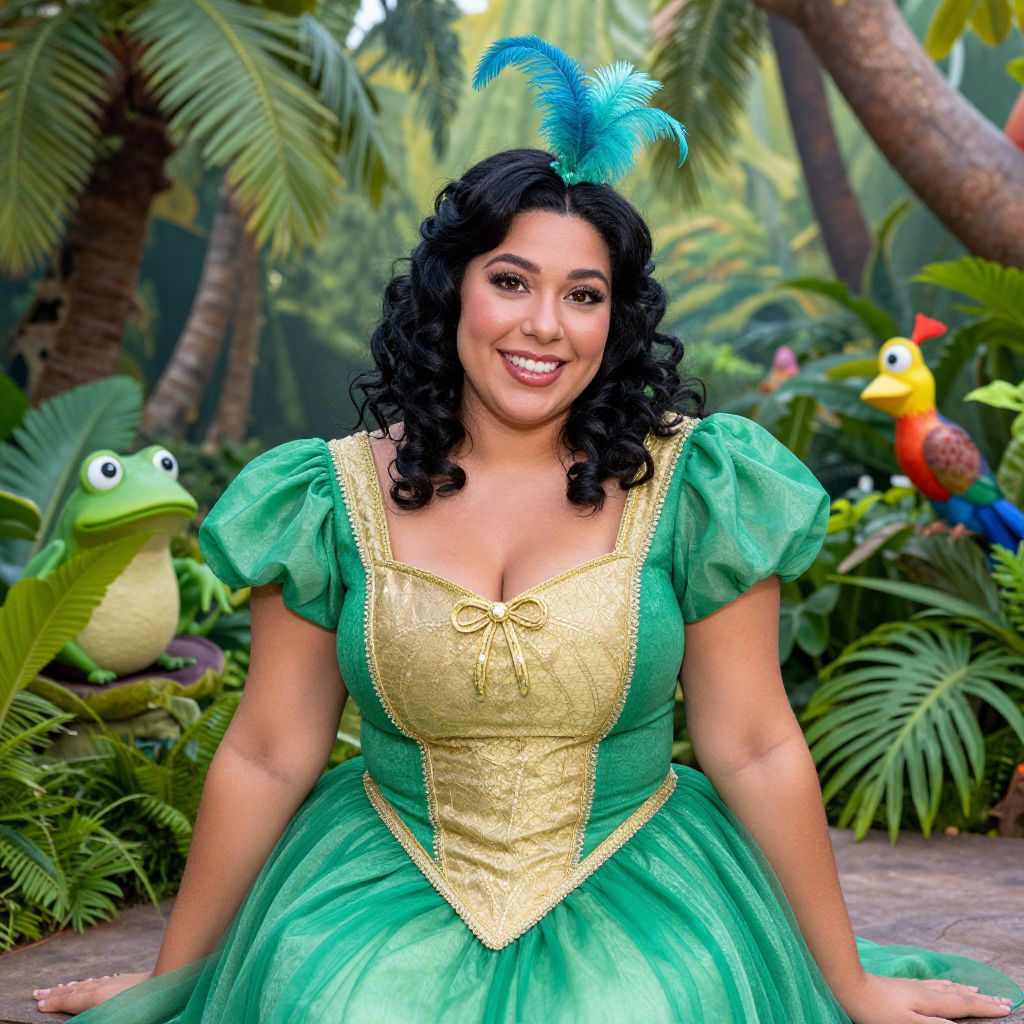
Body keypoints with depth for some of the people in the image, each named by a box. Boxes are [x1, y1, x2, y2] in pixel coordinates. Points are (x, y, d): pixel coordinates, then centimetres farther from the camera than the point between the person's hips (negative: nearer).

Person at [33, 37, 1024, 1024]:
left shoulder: (689, 489, -7)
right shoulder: (338, 498, -4)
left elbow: (755, 752, -3)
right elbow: (265, 759, 2)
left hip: (638, 909, 0)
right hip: (385, 902, 1)